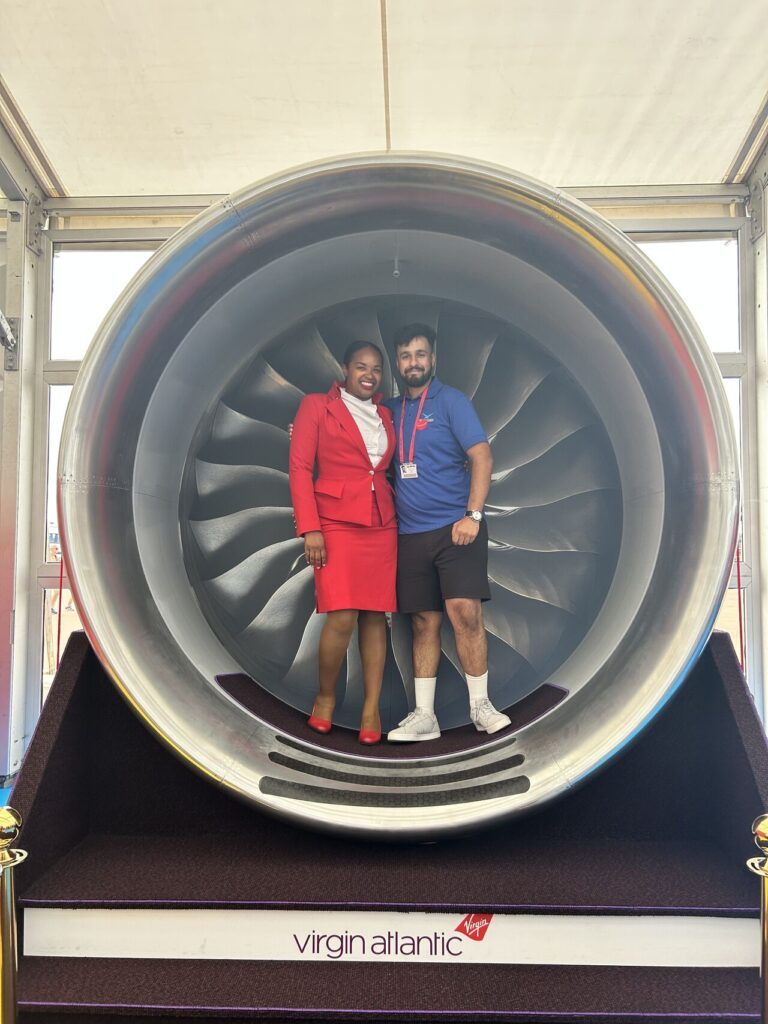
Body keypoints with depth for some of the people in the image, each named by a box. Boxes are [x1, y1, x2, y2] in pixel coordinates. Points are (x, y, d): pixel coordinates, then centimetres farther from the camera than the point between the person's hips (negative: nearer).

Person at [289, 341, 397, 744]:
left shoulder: (385, 416, 17)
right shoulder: (316, 406, 5)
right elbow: (299, 468, -2)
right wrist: (309, 528, -11)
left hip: (382, 526, 4)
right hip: (336, 524, -4)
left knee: (375, 616, 2)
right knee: (342, 618, -12)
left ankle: (371, 708, 9)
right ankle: (325, 695, 13)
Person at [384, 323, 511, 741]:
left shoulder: (451, 401, 0)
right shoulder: (392, 409, 15)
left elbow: (482, 457, -7)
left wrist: (473, 515, -17)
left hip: (455, 529, -4)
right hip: (410, 533, 4)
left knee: (465, 612, -11)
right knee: (424, 622, 6)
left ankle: (480, 706, 5)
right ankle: (424, 716, 12)